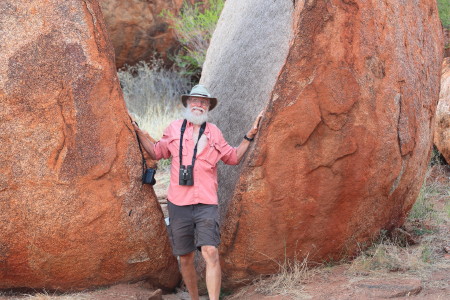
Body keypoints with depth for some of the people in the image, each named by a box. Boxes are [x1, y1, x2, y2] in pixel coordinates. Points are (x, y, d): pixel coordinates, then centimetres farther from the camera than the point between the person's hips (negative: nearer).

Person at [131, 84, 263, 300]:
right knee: (185, 258, 6)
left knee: (210, 252, -17)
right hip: (179, 203, 1)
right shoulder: (174, 129, 10)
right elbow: (156, 152, 20)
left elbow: (233, 157, 21)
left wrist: (249, 136, 13)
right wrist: (140, 134, 10)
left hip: (206, 203, -1)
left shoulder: (214, 133, 11)